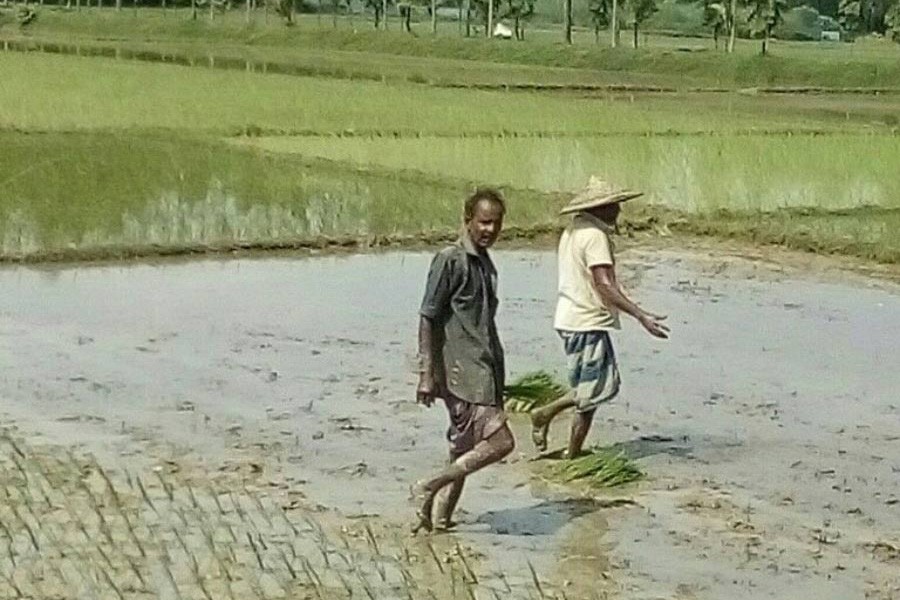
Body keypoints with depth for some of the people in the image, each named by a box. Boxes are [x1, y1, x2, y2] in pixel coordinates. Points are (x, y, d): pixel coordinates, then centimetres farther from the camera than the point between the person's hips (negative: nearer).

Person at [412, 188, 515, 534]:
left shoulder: (485, 263, 16)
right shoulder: (450, 261, -11)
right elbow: (427, 319, -12)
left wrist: (496, 373, 25)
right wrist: (427, 374, -17)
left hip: (484, 369, 9)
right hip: (461, 369, -9)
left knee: (464, 448, 11)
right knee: (499, 441, -15)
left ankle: (441, 518, 17)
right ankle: (429, 489, -6)